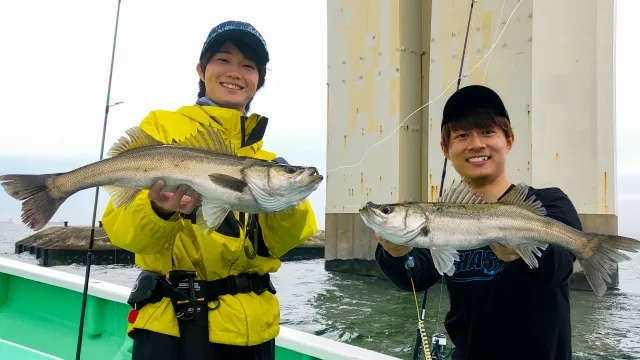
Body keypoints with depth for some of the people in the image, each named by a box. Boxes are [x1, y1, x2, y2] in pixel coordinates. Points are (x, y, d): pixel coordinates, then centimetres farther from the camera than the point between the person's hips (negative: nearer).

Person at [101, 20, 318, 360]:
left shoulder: (262, 150, 10)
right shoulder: (161, 126, -3)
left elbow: (279, 243, 2)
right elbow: (121, 226, -10)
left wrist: (286, 203, -17)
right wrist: (161, 211, -30)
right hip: (174, 321, -4)